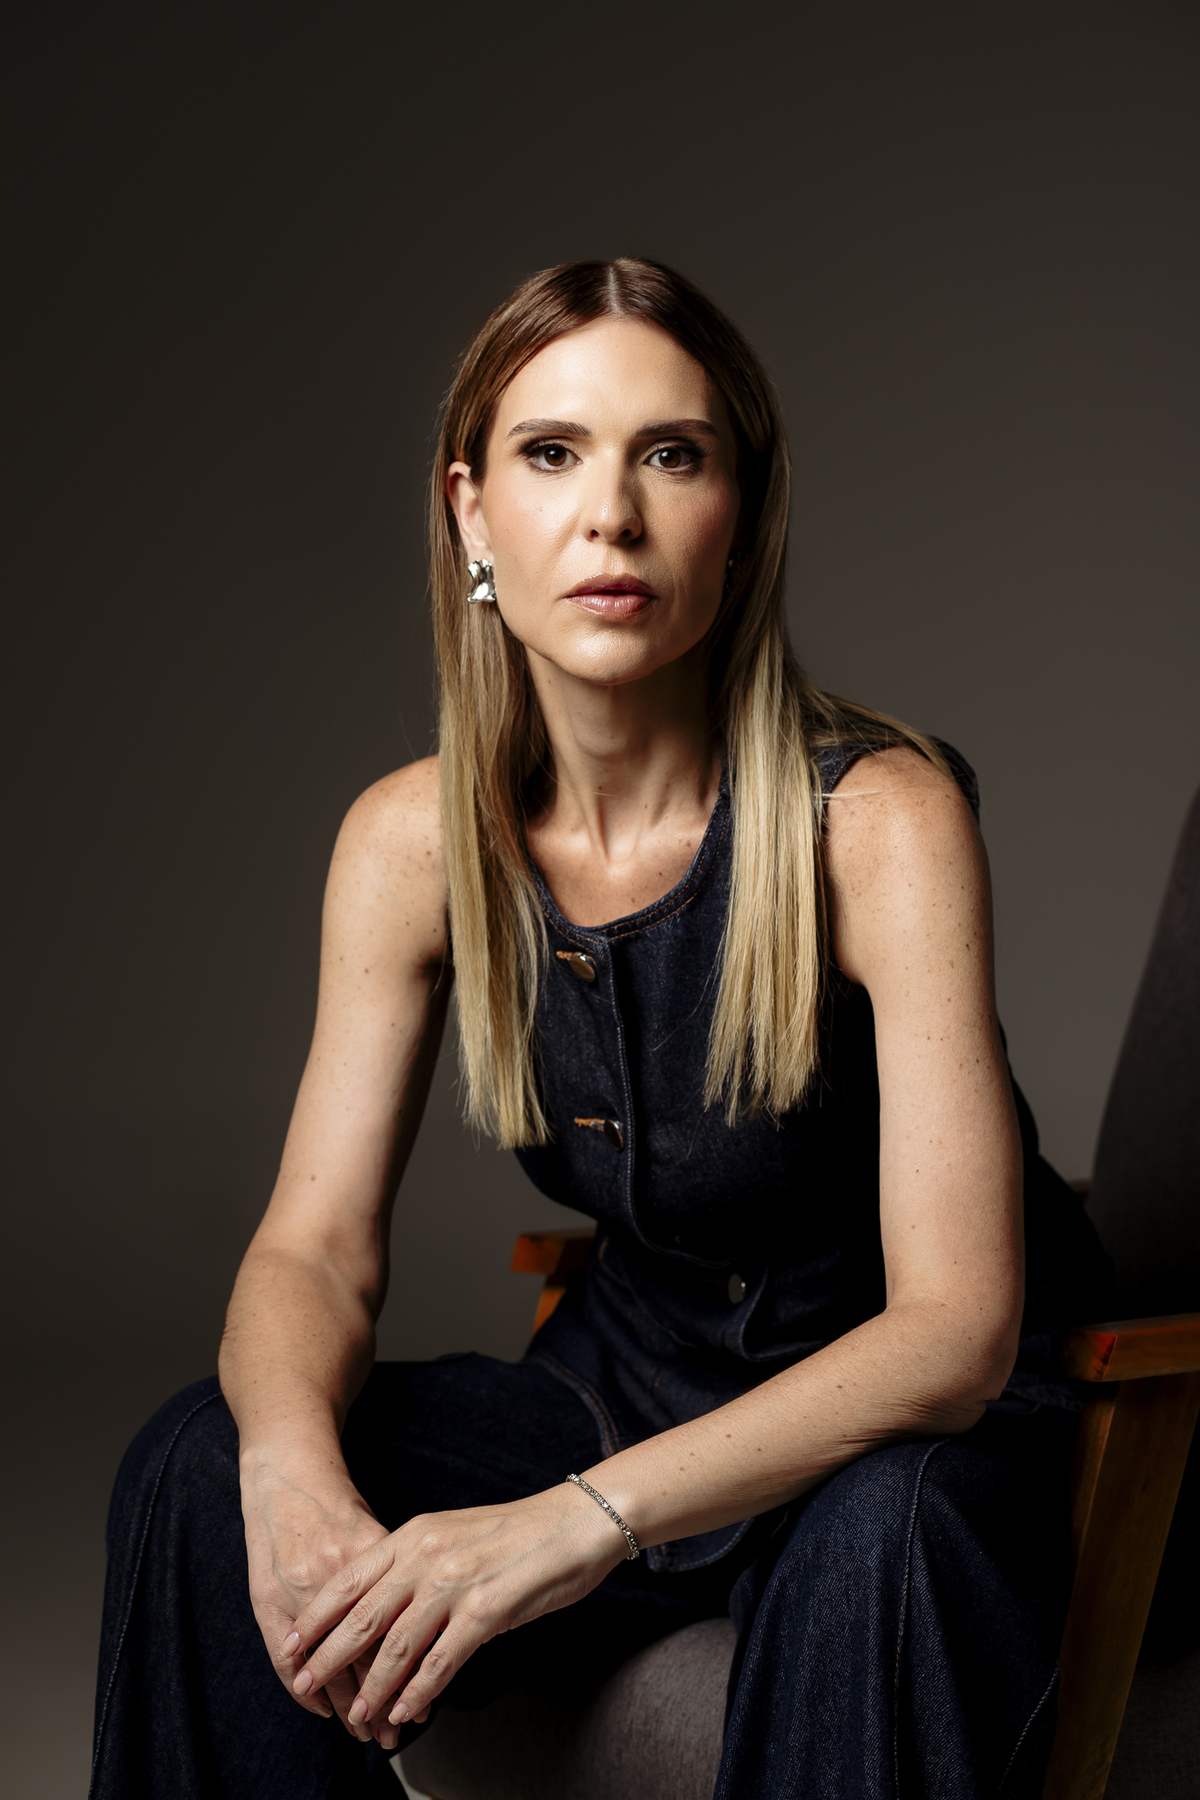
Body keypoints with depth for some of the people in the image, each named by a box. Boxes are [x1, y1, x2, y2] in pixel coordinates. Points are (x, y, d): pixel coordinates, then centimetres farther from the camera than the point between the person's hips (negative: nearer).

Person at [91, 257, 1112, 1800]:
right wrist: (294, 1469, -31)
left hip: (911, 1416, -3)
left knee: (884, 1541, -38)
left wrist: (578, 1522, -40)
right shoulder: (412, 840, -8)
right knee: (197, 1470, -17)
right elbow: (313, 1246, -7)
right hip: (629, 1371, 4)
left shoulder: (880, 816, -23)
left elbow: (955, 1323, -28)